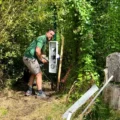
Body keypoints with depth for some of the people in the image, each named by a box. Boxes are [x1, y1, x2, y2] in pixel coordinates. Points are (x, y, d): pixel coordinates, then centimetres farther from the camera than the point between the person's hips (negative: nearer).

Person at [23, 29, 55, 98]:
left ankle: (29, 91, 27)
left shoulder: (45, 41, 19)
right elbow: (37, 51, -24)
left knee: (34, 73, 22)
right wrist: (41, 59, -9)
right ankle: (40, 93, -2)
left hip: (27, 57, 10)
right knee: (39, 74, -3)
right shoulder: (42, 38, -13)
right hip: (30, 58, -10)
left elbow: (42, 53, 24)